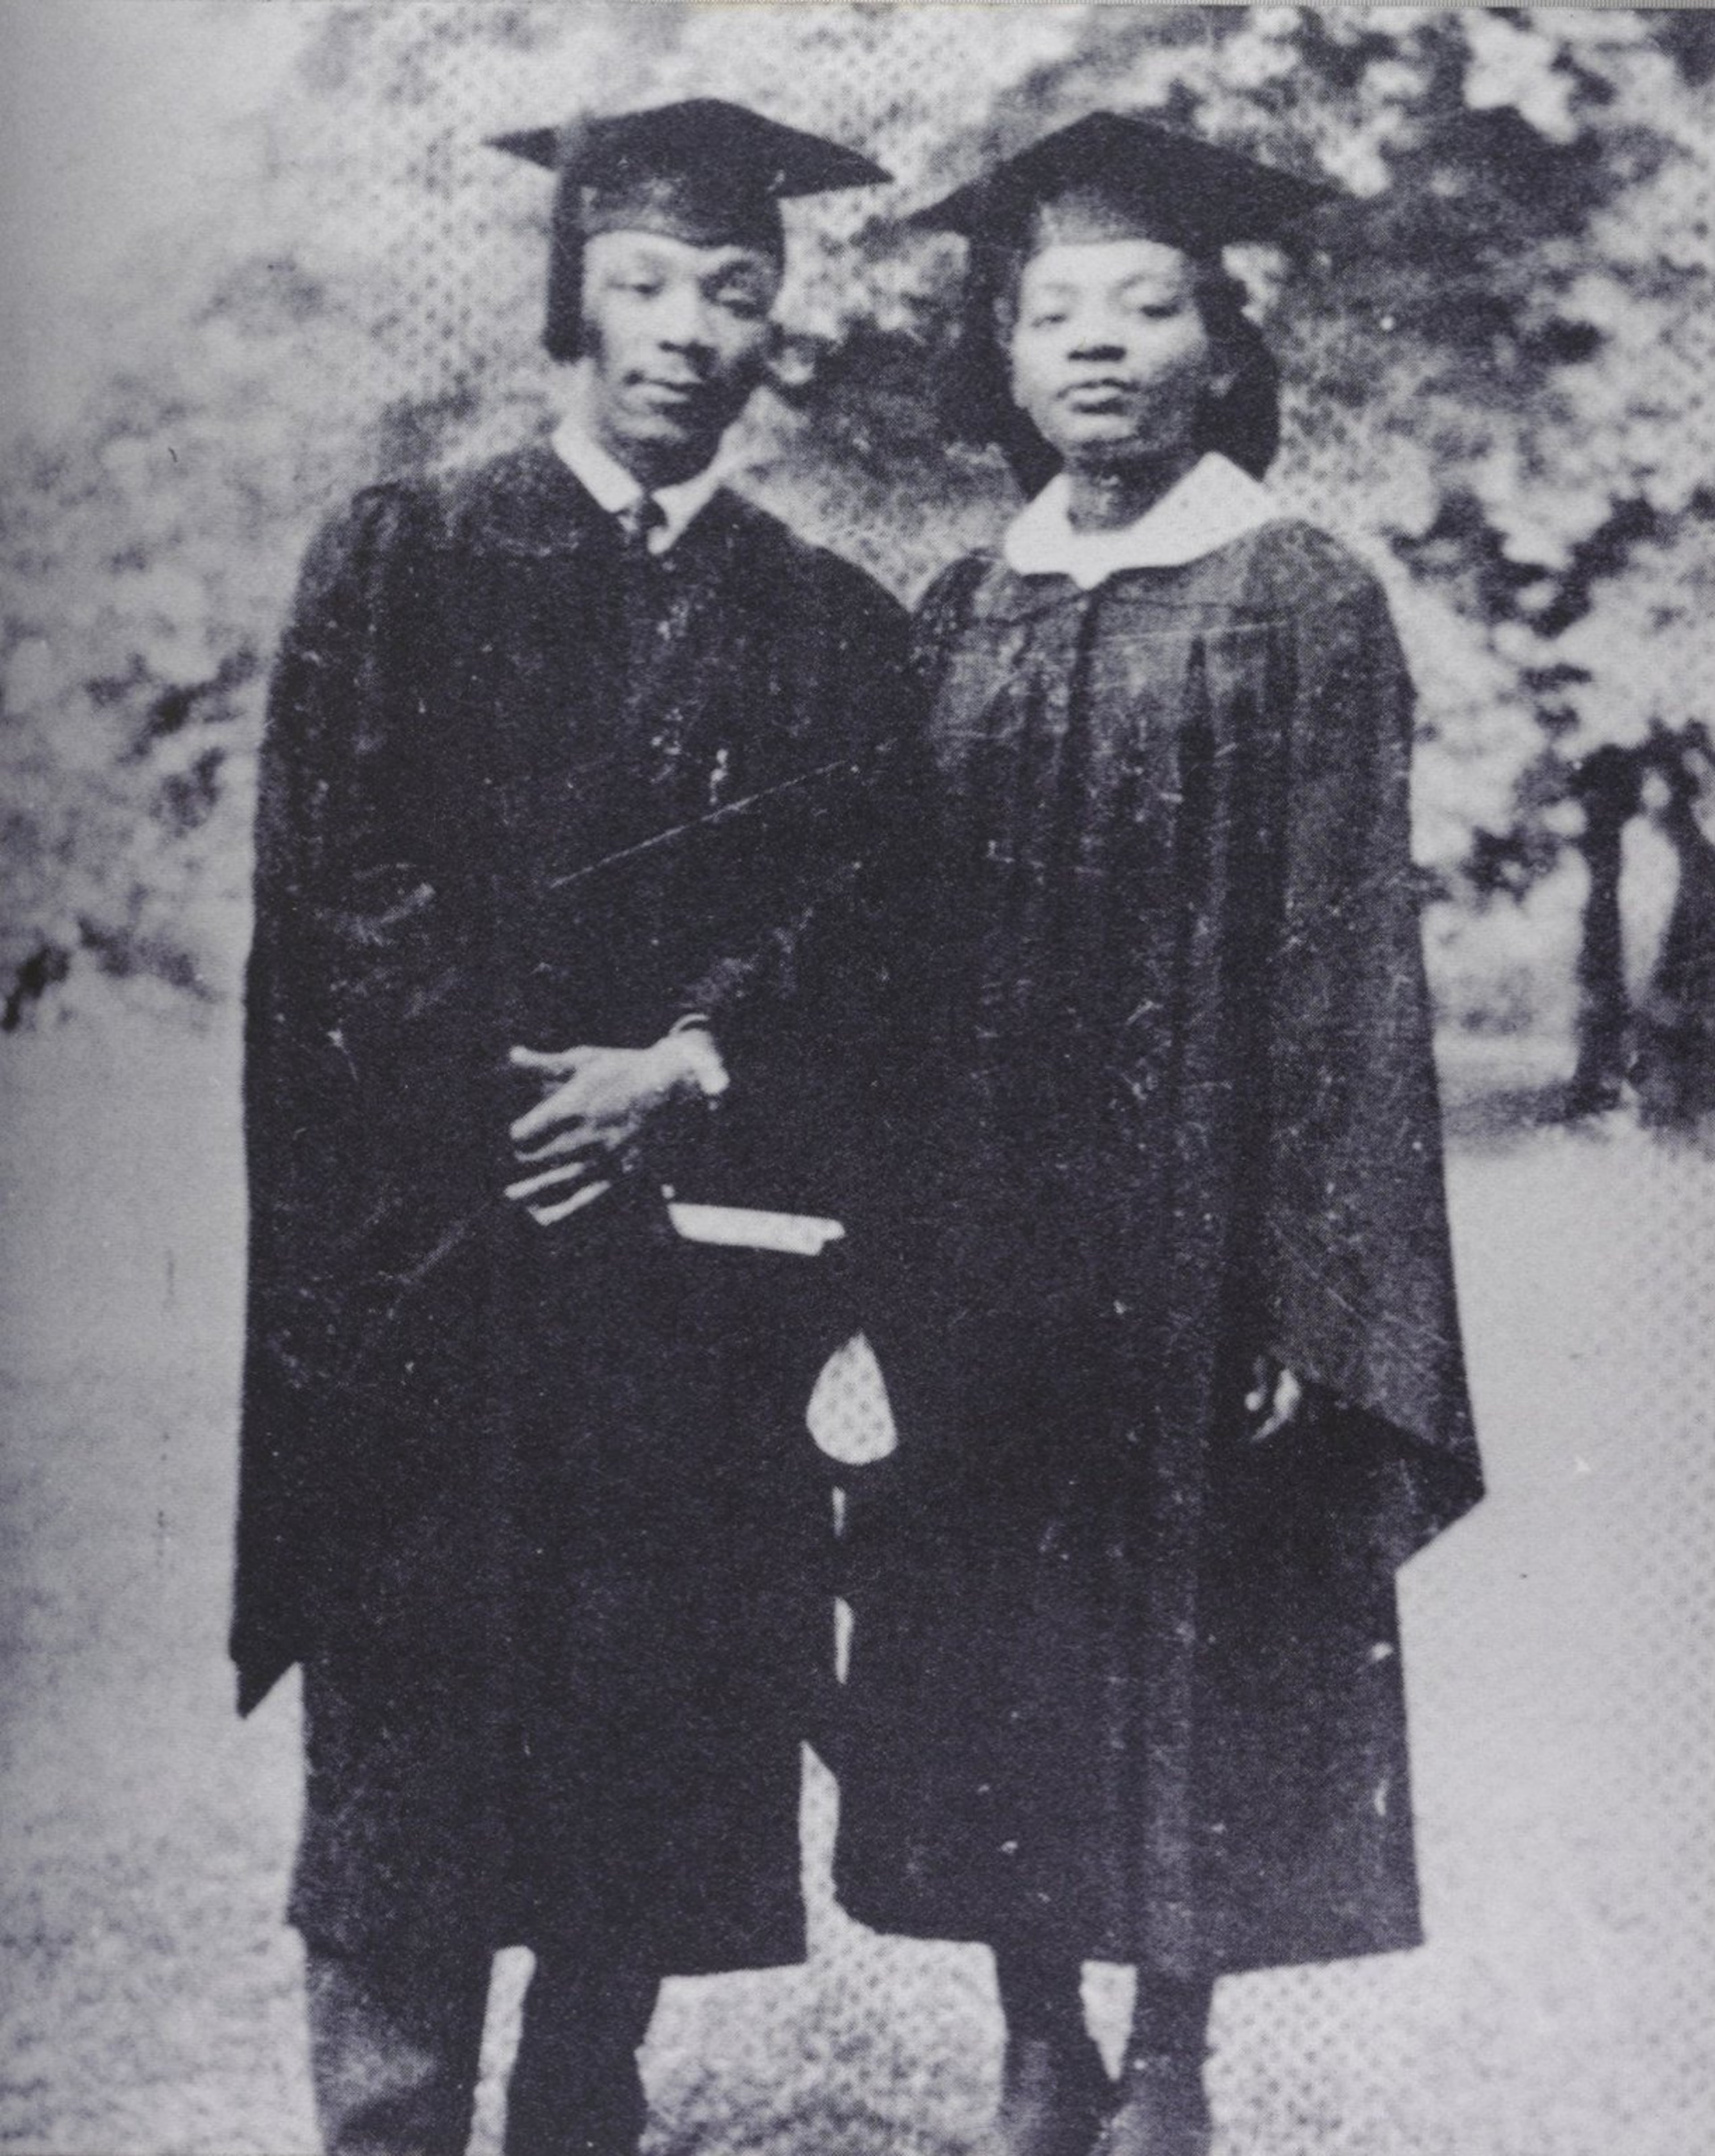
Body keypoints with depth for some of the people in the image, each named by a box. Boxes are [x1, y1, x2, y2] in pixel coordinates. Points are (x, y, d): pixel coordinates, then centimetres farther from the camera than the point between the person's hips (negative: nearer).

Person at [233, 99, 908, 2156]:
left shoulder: (834, 628, 12)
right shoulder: (401, 558, 7)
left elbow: (844, 928, 4)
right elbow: (335, 879, -2)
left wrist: (677, 1074, -13)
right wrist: (532, 1084, -11)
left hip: (699, 1260, 2)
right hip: (420, 1240, -1)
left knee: (655, 1736, 6)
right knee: (406, 1739, 1)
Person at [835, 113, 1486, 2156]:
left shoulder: (1303, 604, -3)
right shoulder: (959, 619, 9)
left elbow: (1346, 960, -7)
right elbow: (899, 951, 9)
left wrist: (1310, 1287, -12)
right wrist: (885, 1240, 4)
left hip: (1195, 1210, -4)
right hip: (976, 1231, 4)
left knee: (1189, 1637, 5)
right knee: (996, 1655, 8)